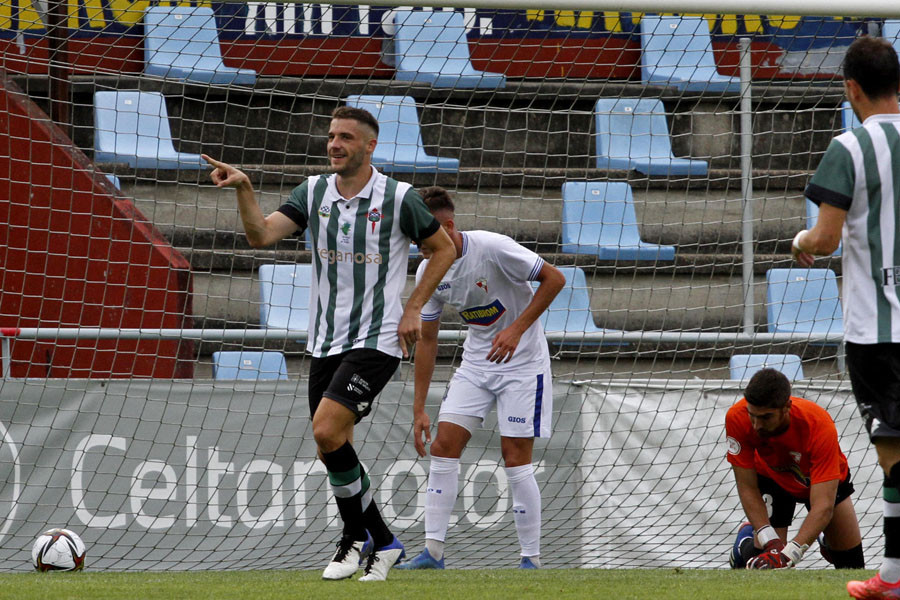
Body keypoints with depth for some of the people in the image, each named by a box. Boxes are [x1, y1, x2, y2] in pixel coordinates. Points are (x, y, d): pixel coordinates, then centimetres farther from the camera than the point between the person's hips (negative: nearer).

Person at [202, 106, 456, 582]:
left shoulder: (398, 198, -6)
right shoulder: (313, 193, 5)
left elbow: (444, 249, 6)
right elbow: (262, 235, -6)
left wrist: (413, 309, -1)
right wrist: (243, 189, -21)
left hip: (376, 341, -6)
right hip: (325, 342, 6)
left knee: (326, 431, -21)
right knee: (334, 451, 6)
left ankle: (356, 536, -3)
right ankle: (381, 543, 22)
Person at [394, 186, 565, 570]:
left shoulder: (492, 248, -23)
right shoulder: (428, 271, -5)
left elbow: (554, 279, -16)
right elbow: (427, 340, 3)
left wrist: (516, 330, -24)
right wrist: (419, 409, 1)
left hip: (522, 362, -6)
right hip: (476, 362, 6)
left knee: (515, 458, -9)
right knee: (443, 445, -6)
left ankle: (531, 559, 0)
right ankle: (433, 551, -3)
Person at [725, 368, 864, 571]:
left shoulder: (820, 426, -43)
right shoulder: (737, 417, -36)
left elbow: (823, 506, -45)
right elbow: (747, 487, -27)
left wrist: (789, 553, -58)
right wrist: (770, 540, -40)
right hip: (772, 477, 1)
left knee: (852, 566, 2)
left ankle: (827, 540, 37)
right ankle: (746, 540, 21)